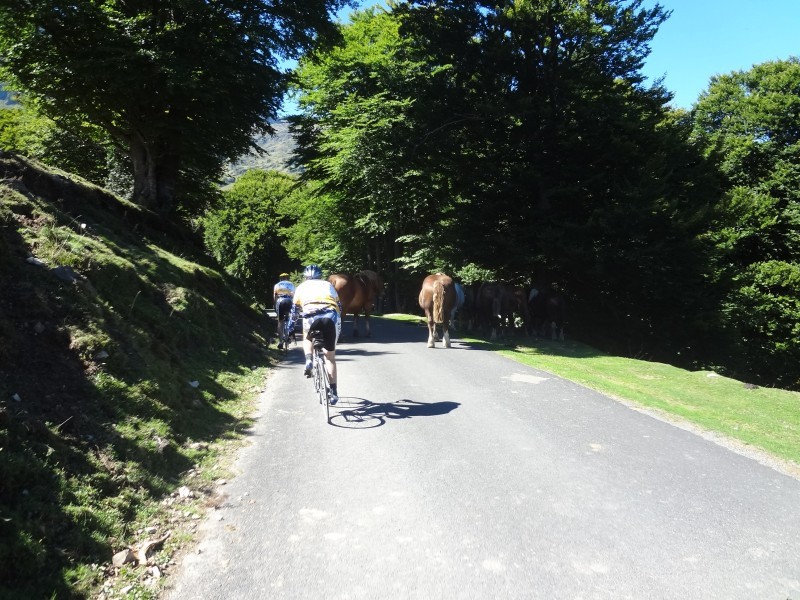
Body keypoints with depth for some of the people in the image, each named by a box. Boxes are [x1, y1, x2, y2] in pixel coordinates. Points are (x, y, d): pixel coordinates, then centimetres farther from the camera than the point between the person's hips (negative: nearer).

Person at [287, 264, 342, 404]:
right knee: (330, 356, 13)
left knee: (307, 338, 33)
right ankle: (334, 392, 11)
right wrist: (339, 326, 44)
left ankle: (308, 361, 6)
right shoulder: (328, 285, 31)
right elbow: (338, 306, 33)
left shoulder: (301, 287, 28)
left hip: (311, 316, -1)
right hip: (331, 316, 1)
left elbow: (295, 310, 33)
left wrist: (290, 328, 45)